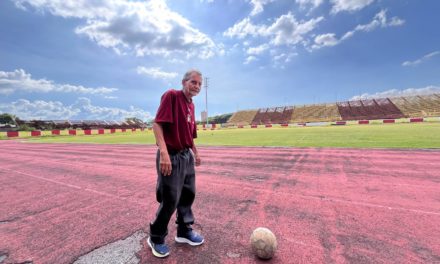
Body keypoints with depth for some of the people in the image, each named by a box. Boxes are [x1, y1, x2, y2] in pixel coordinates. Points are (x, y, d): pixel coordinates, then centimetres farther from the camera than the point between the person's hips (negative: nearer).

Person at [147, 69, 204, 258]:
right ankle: (156, 239, 28)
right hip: (171, 156, -8)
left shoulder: (191, 105, 13)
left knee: (188, 195, 16)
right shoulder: (171, 95, -11)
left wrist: (195, 153, 23)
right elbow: (157, 124, -20)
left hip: (187, 156, 8)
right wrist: (164, 153, -29)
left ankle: (184, 231, 37)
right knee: (170, 200, 2)